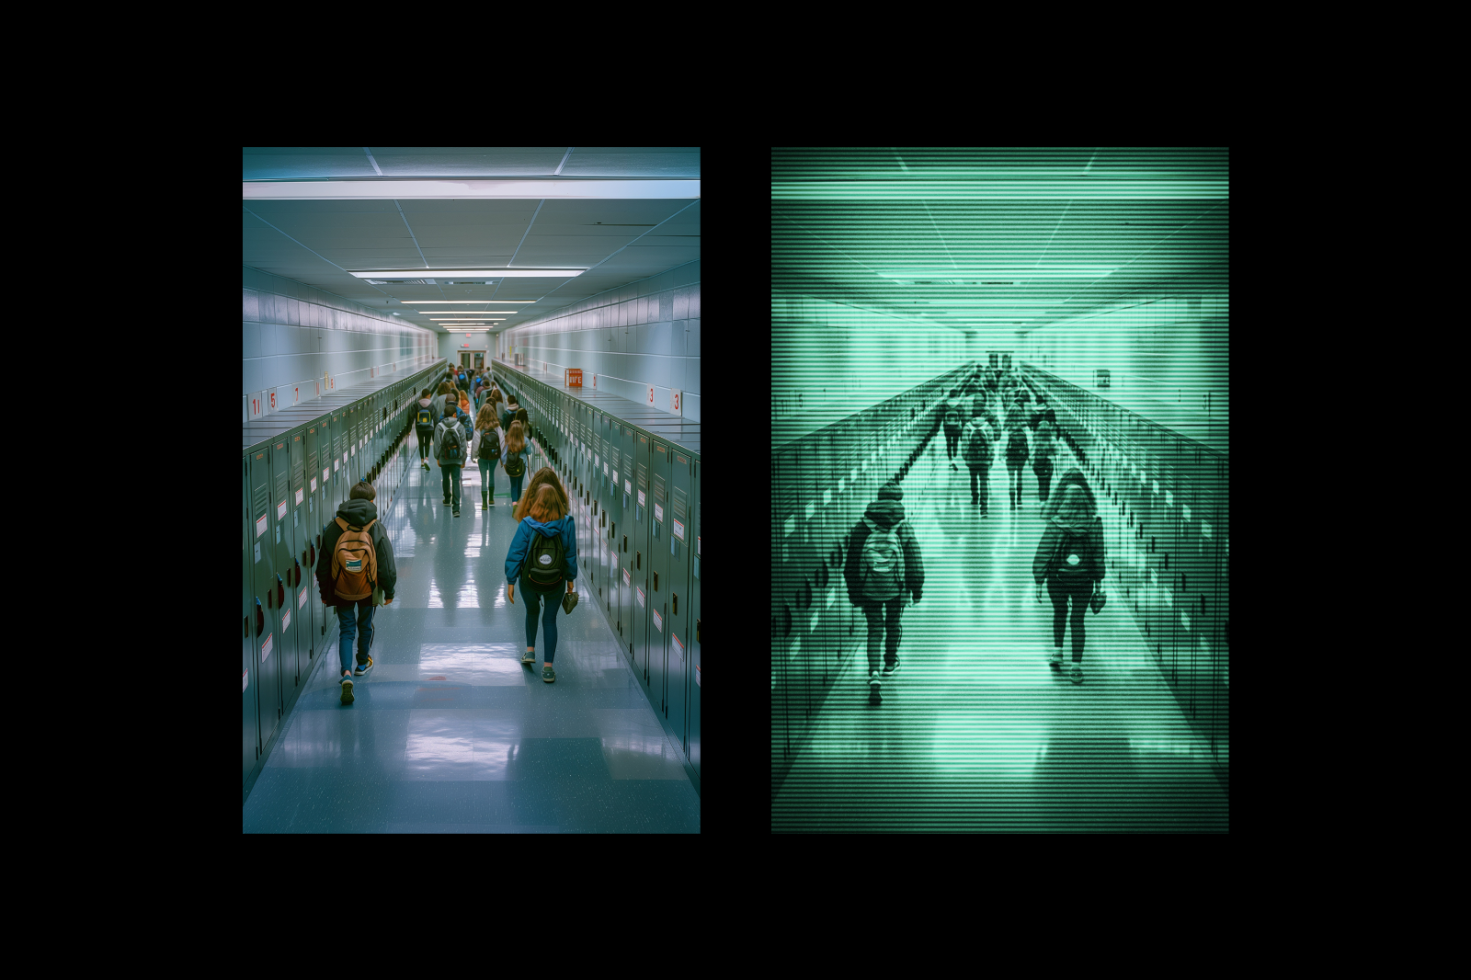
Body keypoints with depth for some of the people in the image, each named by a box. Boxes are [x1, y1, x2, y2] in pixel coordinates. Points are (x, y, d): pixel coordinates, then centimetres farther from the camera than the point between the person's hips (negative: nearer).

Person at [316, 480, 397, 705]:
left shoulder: (332, 528, -10)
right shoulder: (376, 530, -14)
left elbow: (322, 566, -2)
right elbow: (386, 566, -10)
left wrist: (324, 593, 11)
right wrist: (389, 592, 5)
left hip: (341, 591, 0)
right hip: (368, 591, 0)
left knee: (346, 629, 7)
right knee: (365, 625, 24)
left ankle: (346, 673, -13)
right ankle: (362, 663, 44)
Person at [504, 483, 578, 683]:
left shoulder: (527, 525, -14)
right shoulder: (566, 524, -11)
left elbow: (515, 553, -11)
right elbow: (571, 554, -3)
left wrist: (511, 581, -4)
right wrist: (570, 578, 9)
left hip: (529, 580, 0)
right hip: (556, 582, 0)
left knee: (532, 611, 29)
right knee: (550, 620, 11)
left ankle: (530, 650, 35)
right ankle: (548, 666, 6)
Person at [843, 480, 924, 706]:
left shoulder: (862, 527, -4)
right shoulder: (903, 528, -8)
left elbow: (852, 562, 1)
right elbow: (914, 561, -5)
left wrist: (853, 590, 10)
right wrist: (917, 587, 8)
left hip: (869, 588, 0)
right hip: (896, 586, 0)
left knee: (874, 630, 4)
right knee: (893, 624, 23)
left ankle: (874, 675, -14)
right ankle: (890, 663, 45)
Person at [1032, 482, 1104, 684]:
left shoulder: (1056, 523, -14)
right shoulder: (1094, 523, -10)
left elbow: (1043, 554, -11)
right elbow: (1098, 554, -3)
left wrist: (1039, 582, -3)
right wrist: (1098, 580, 9)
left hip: (1057, 578, 0)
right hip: (1083, 580, 0)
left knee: (1059, 612, 27)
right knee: (1078, 620, 11)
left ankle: (1057, 650, 20)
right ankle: (1076, 666, 4)